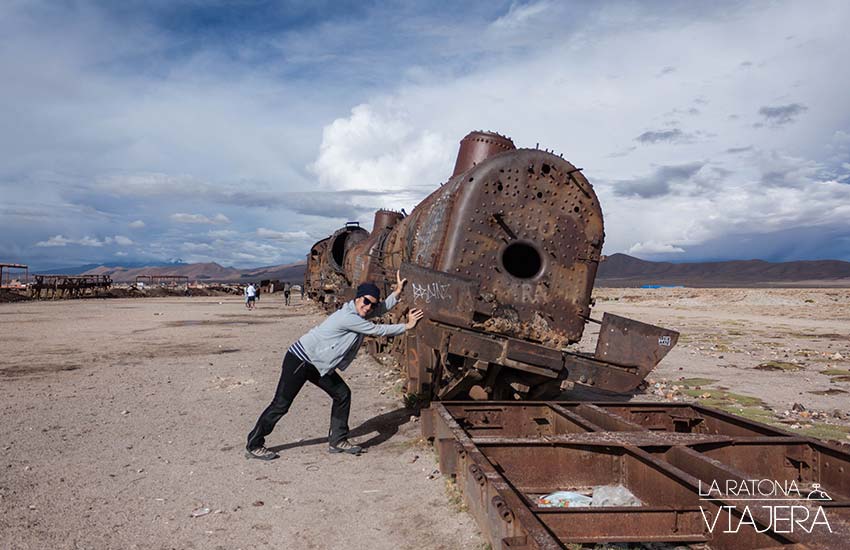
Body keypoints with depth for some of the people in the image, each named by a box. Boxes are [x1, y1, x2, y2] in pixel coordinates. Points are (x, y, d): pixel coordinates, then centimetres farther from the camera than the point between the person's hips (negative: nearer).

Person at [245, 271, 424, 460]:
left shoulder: (358, 313, 4)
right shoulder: (348, 317, -24)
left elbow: (383, 308, 17)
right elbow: (378, 330, -17)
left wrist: (397, 291, 3)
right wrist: (407, 326, -8)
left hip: (319, 365, 10)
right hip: (300, 360, -10)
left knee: (342, 394, 5)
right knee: (281, 404, -5)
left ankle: (337, 441, 14)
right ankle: (254, 446, 9)